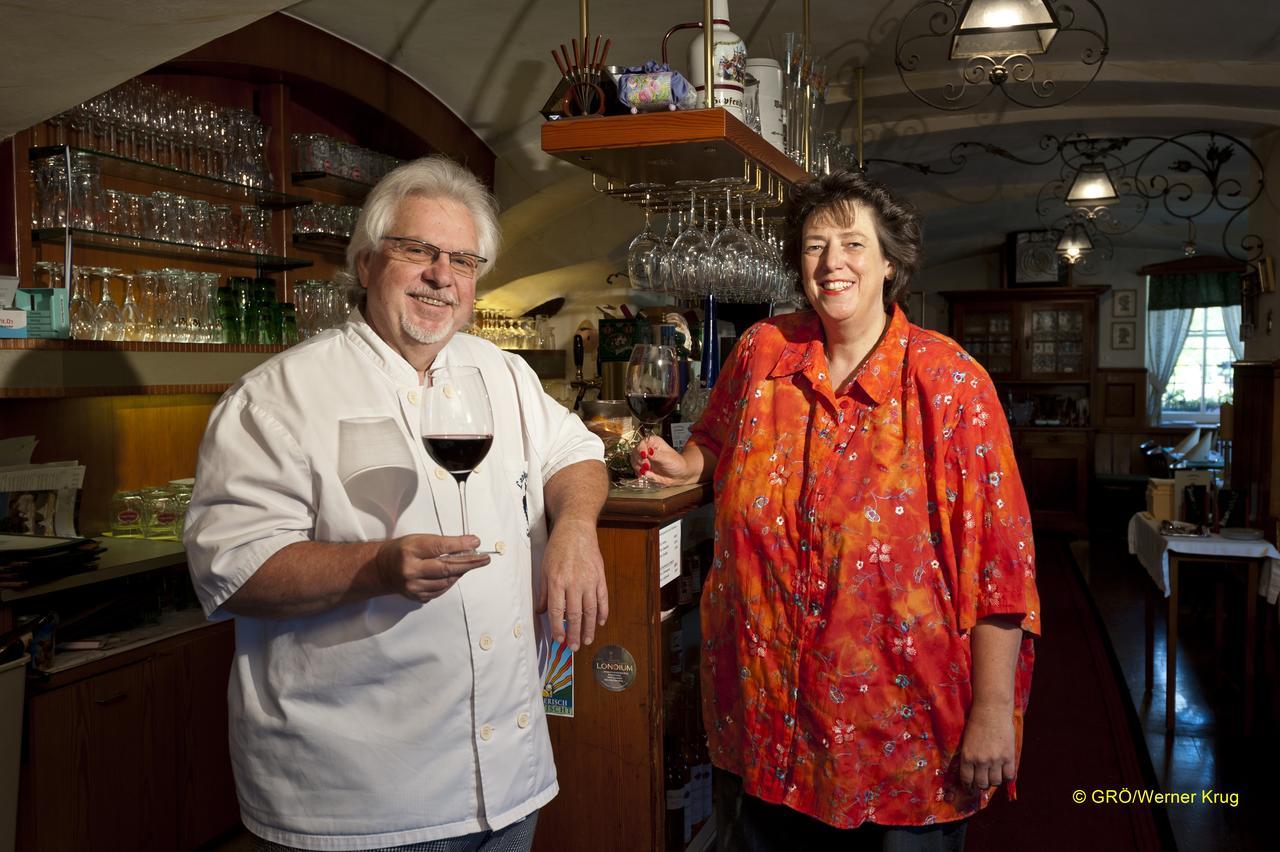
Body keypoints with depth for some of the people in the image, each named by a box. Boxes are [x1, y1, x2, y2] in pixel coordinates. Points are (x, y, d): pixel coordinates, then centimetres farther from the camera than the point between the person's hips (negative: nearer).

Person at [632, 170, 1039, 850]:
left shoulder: (950, 382, -13)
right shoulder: (760, 351, -2)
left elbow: (999, 558, -13)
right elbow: (718, 440, 21)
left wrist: (993, 711, -13)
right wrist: (686, 464, 2)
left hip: (901, 722, -3)